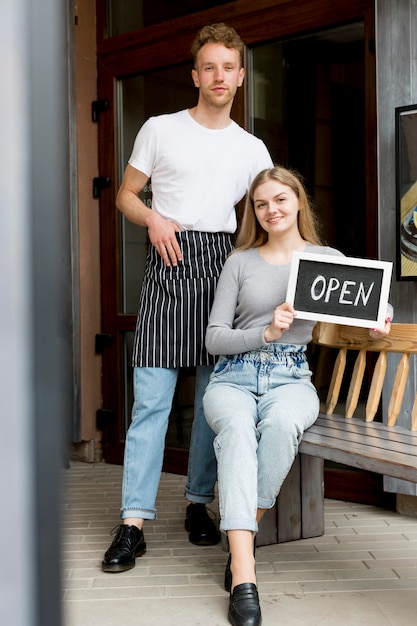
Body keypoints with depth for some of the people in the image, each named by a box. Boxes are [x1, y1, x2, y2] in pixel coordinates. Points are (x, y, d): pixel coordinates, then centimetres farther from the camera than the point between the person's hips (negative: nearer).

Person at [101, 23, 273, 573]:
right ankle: (133, 523, -4)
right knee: (152, 398, -8)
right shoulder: (160, 130, 9)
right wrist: (154, 219, -9)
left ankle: (199, 504, 19)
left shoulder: (252, 150, 14)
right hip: (169, 263, -2)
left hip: (225, 264, 3)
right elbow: (126, 195, 12)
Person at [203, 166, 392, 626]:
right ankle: (243, 574, -41)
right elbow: (214, 338, 5)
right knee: (236, 428, -36)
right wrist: (266, 332, -12)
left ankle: (243, 536, -21)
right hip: (234, 375, 0)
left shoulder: (328, 259, 12)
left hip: (291, 377, 0)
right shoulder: (240, 261, 10)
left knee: (280, 423, -37)